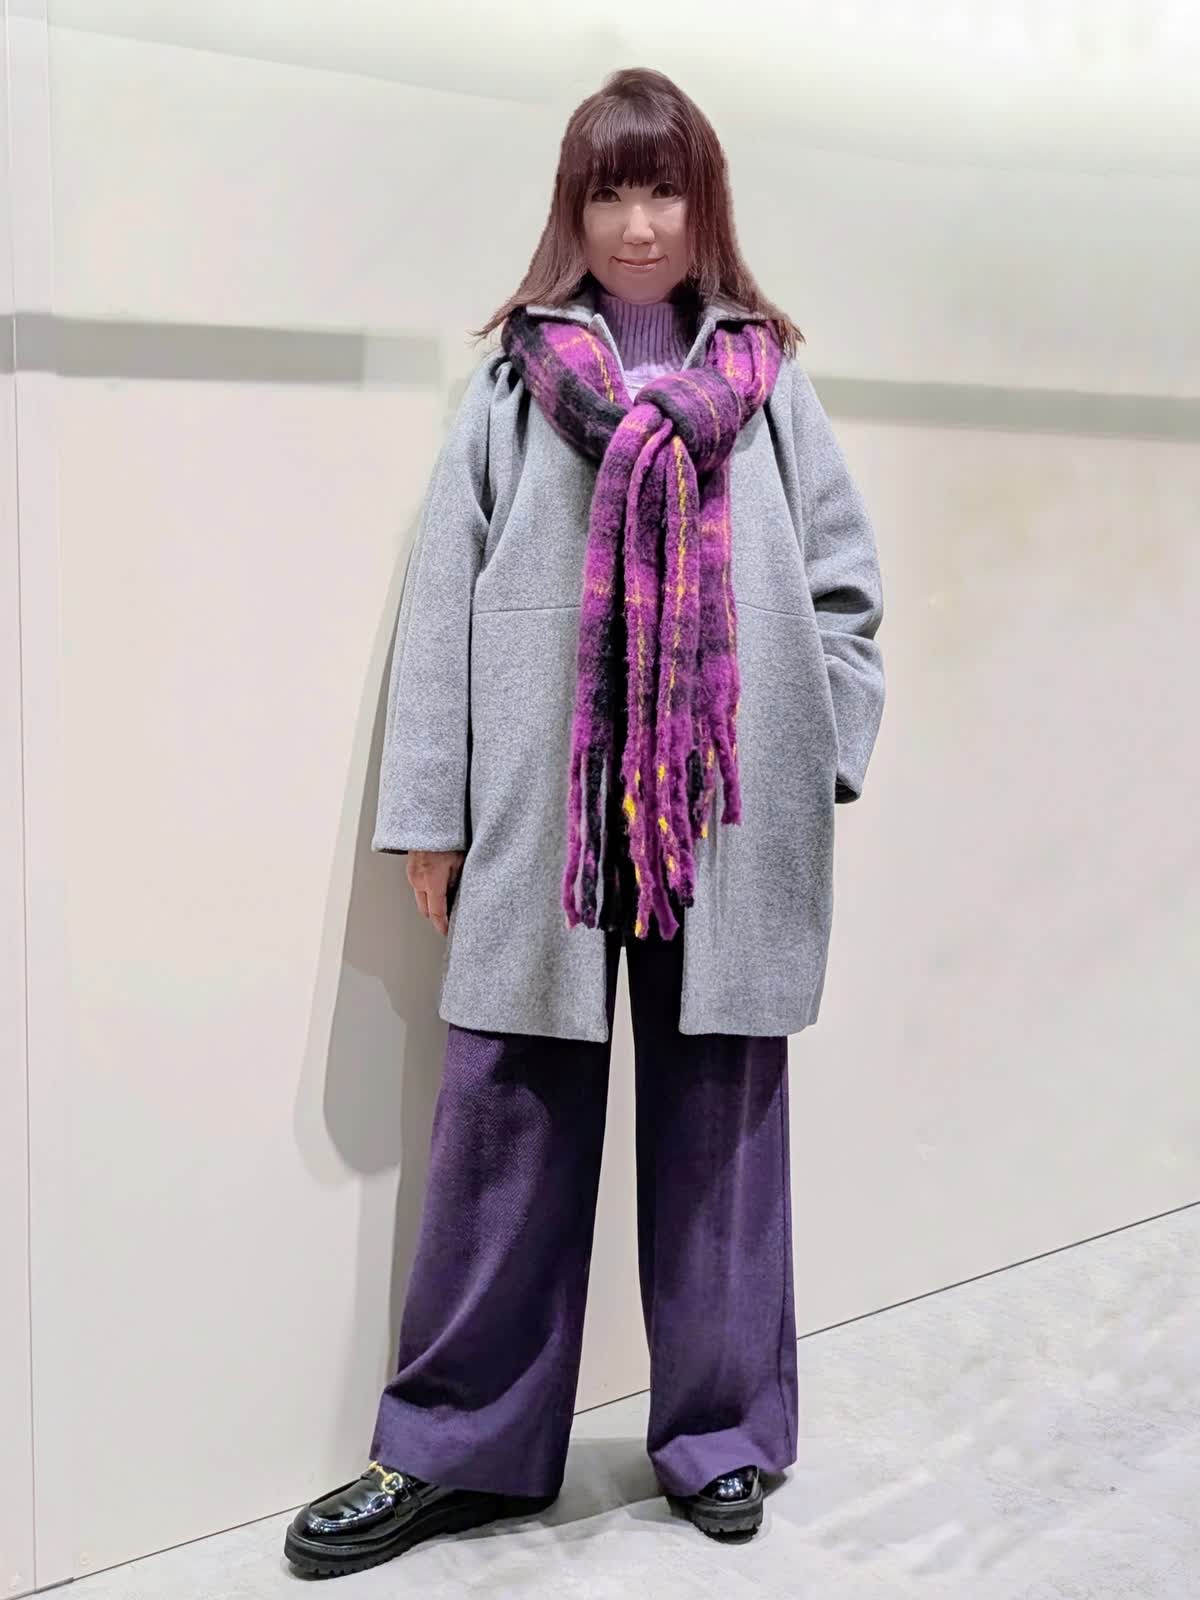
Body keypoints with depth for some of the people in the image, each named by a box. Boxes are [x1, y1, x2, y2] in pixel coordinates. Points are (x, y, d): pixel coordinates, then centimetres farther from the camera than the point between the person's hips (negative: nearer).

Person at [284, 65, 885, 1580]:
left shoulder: (765, 382, 10)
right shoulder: (513, 381, 6)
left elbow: (844, 586, 9)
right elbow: (445, 595, 2)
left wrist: (816, 760, -2)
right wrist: (429, 813, -3)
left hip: (726, 817, 1)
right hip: (546, 812, -1)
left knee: (718, 1123, 8)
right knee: (507, 1122, 3)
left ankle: (718, 1434, 24)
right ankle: (453, 1445, 18)